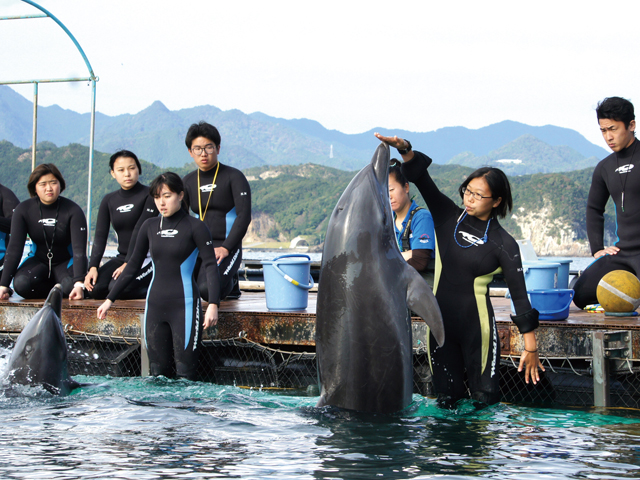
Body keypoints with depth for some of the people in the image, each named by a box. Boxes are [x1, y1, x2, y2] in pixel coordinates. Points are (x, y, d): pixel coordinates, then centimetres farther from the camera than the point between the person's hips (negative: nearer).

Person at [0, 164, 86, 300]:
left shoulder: (73, 210, -17)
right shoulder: (23, 210, -11)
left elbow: (79, 248, -26)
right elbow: (14, 248, -15)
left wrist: (79, 283, -40)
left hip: (66, 262, -1)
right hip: (38, 260, 2)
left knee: (70, 285, -36)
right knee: (21, 284, -32)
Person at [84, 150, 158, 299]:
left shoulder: (149, 196, -7)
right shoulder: (109, 200, 10)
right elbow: (100, 235, 1)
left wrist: (128, 265, -24)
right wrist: (93, 267, -13)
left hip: (147, 259, -6)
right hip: (122, 257, 6)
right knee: (94, 288, -19)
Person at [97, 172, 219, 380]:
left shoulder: (194, 227, -4)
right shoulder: (150, 227, 9)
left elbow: (210, 266, -7)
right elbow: (133, 265, 16)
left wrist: (213, 304, -19)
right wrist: (110, 299, 15)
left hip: (184, 305, -5)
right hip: (155, 305, 5)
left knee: (185, 373, -7)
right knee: (158, 371, 5)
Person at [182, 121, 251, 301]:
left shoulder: (234, 177, -3)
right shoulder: (188, 181, 13)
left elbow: (244, 216, -11)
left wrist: (225, 248, -20)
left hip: (227, 247, -4)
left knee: (208, 290, -31)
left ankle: (229, 282, 5)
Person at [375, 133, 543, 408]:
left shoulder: (503, 244, -6)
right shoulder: (448, 218, 3)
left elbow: (519, 295, -6)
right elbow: (421, 179, -3)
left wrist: (530, 346, -8)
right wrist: (406, 151, -22)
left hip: (476, 326, -4)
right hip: (440, 321, 4)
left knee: (484, 399, 0)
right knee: (445, 399, 11)